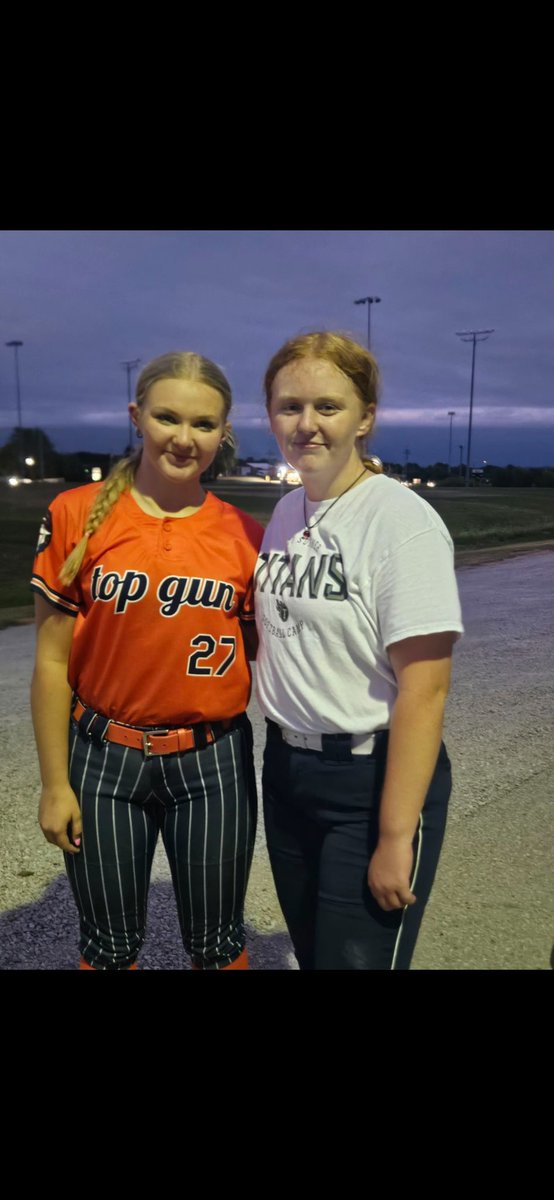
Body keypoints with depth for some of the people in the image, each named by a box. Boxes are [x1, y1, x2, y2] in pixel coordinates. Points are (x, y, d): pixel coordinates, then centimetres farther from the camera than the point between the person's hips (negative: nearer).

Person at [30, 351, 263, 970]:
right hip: (103, 757, 0)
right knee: (109, 946, 17)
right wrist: (55, 783, -2)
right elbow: (52, 662, -4)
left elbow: (260, 658, 6)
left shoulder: (244, 536, -3)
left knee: (216, 943, 16)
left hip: (213, 761, 1)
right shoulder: (76, 515, -7)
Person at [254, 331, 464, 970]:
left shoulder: (403, 522, -17)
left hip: (374, 777, -6)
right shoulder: (285, 511, 5)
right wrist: (283, 751, 9)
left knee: (357, 957, 6)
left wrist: (397, 837, -18)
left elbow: (423, 691, -19)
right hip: (285, 767, 7)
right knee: (310, 950, 20)